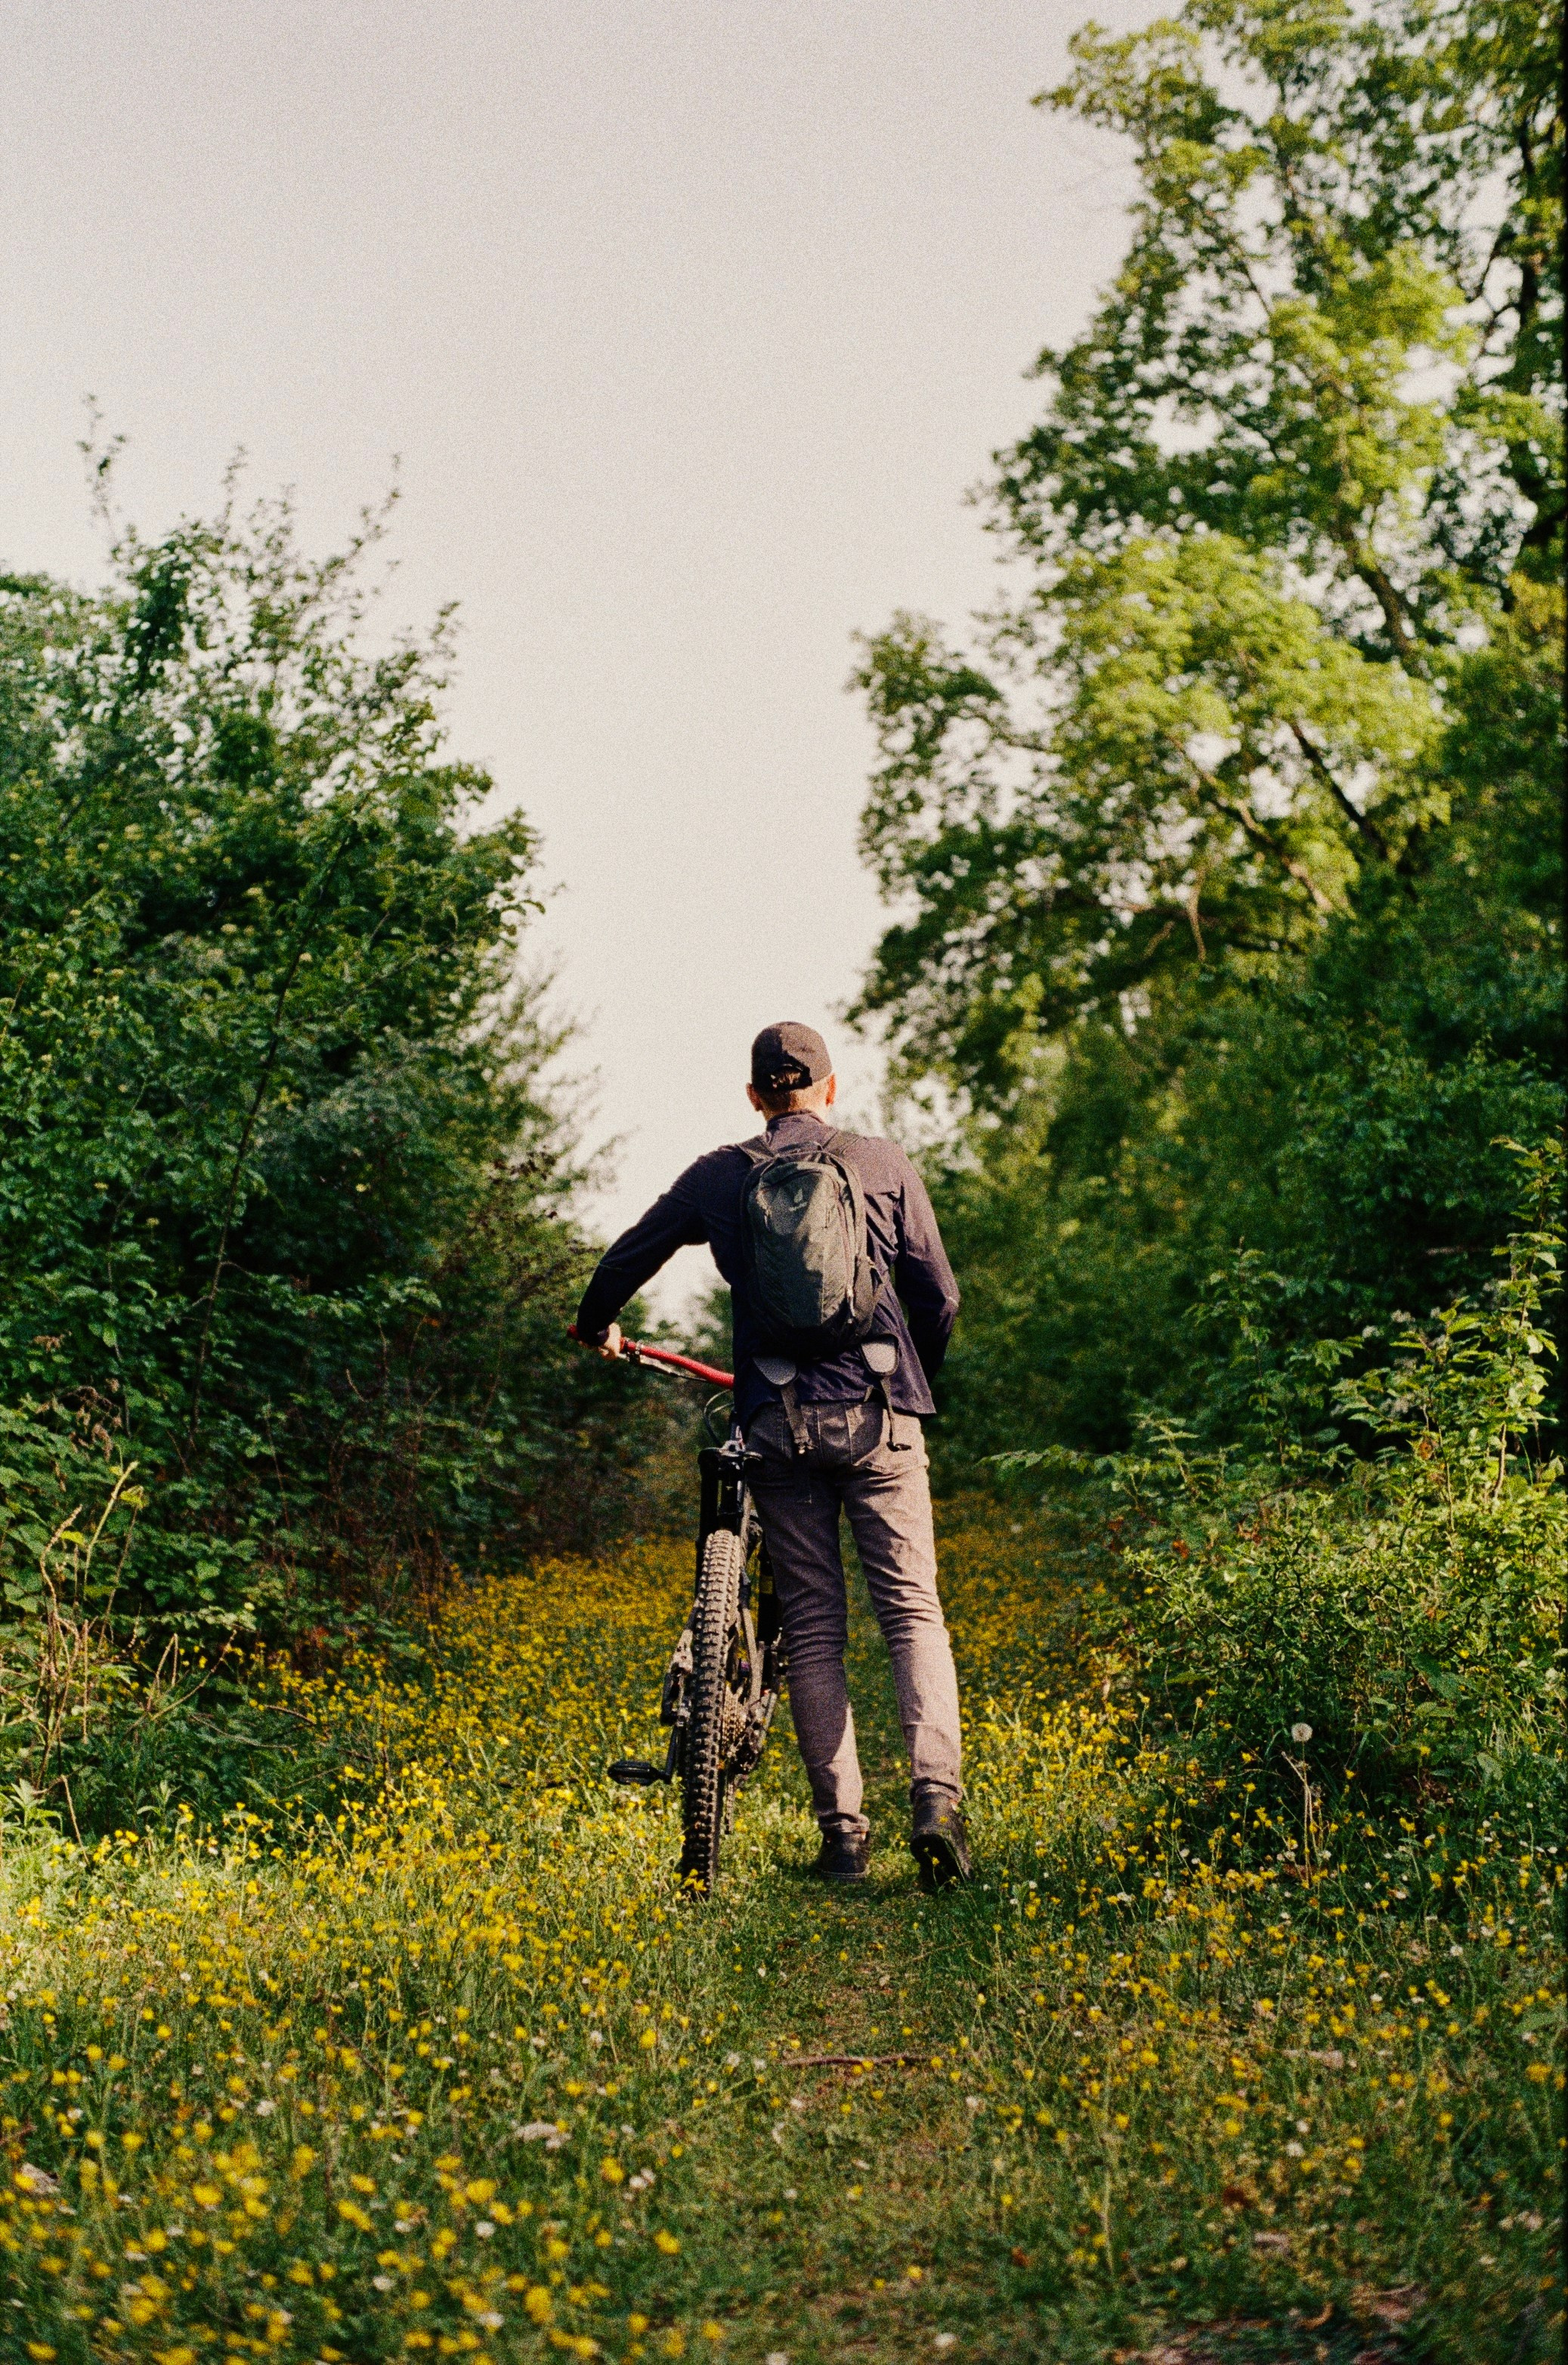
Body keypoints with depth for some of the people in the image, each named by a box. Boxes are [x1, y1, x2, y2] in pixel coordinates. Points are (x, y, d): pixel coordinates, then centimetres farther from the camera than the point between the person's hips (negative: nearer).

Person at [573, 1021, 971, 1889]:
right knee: (911, 1609, 2)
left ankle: (842, 1833, 5)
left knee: (812, 1629, 6)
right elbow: (939, 1296, 7)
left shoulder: (718, 1176, 7)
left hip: (778, 1423, 1)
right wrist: (921, 1378, 25)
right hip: (878, 1411, -1)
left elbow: (626, 1260, 17)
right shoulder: (884, 1164, 5)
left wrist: (596, 1328, 37)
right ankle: (937, 1795, -15)